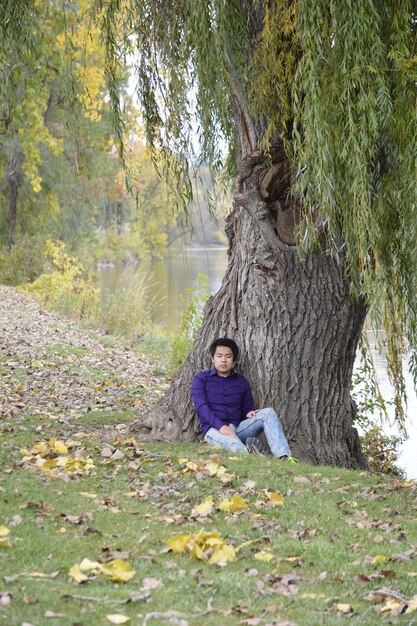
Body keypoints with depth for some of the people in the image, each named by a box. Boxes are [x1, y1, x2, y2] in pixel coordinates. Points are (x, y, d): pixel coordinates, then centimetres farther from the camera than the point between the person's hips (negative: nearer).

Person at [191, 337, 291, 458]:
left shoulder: (241, 381, 20)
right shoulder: (201, 379, 9)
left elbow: (247, 408, 19)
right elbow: (202, 407, -6)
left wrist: (249, 414, -9)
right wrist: (221, 426, -24)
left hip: (238, 428, 4)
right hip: (214, 429, -4)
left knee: (267, 412, -20)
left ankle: (284, 457, -41)